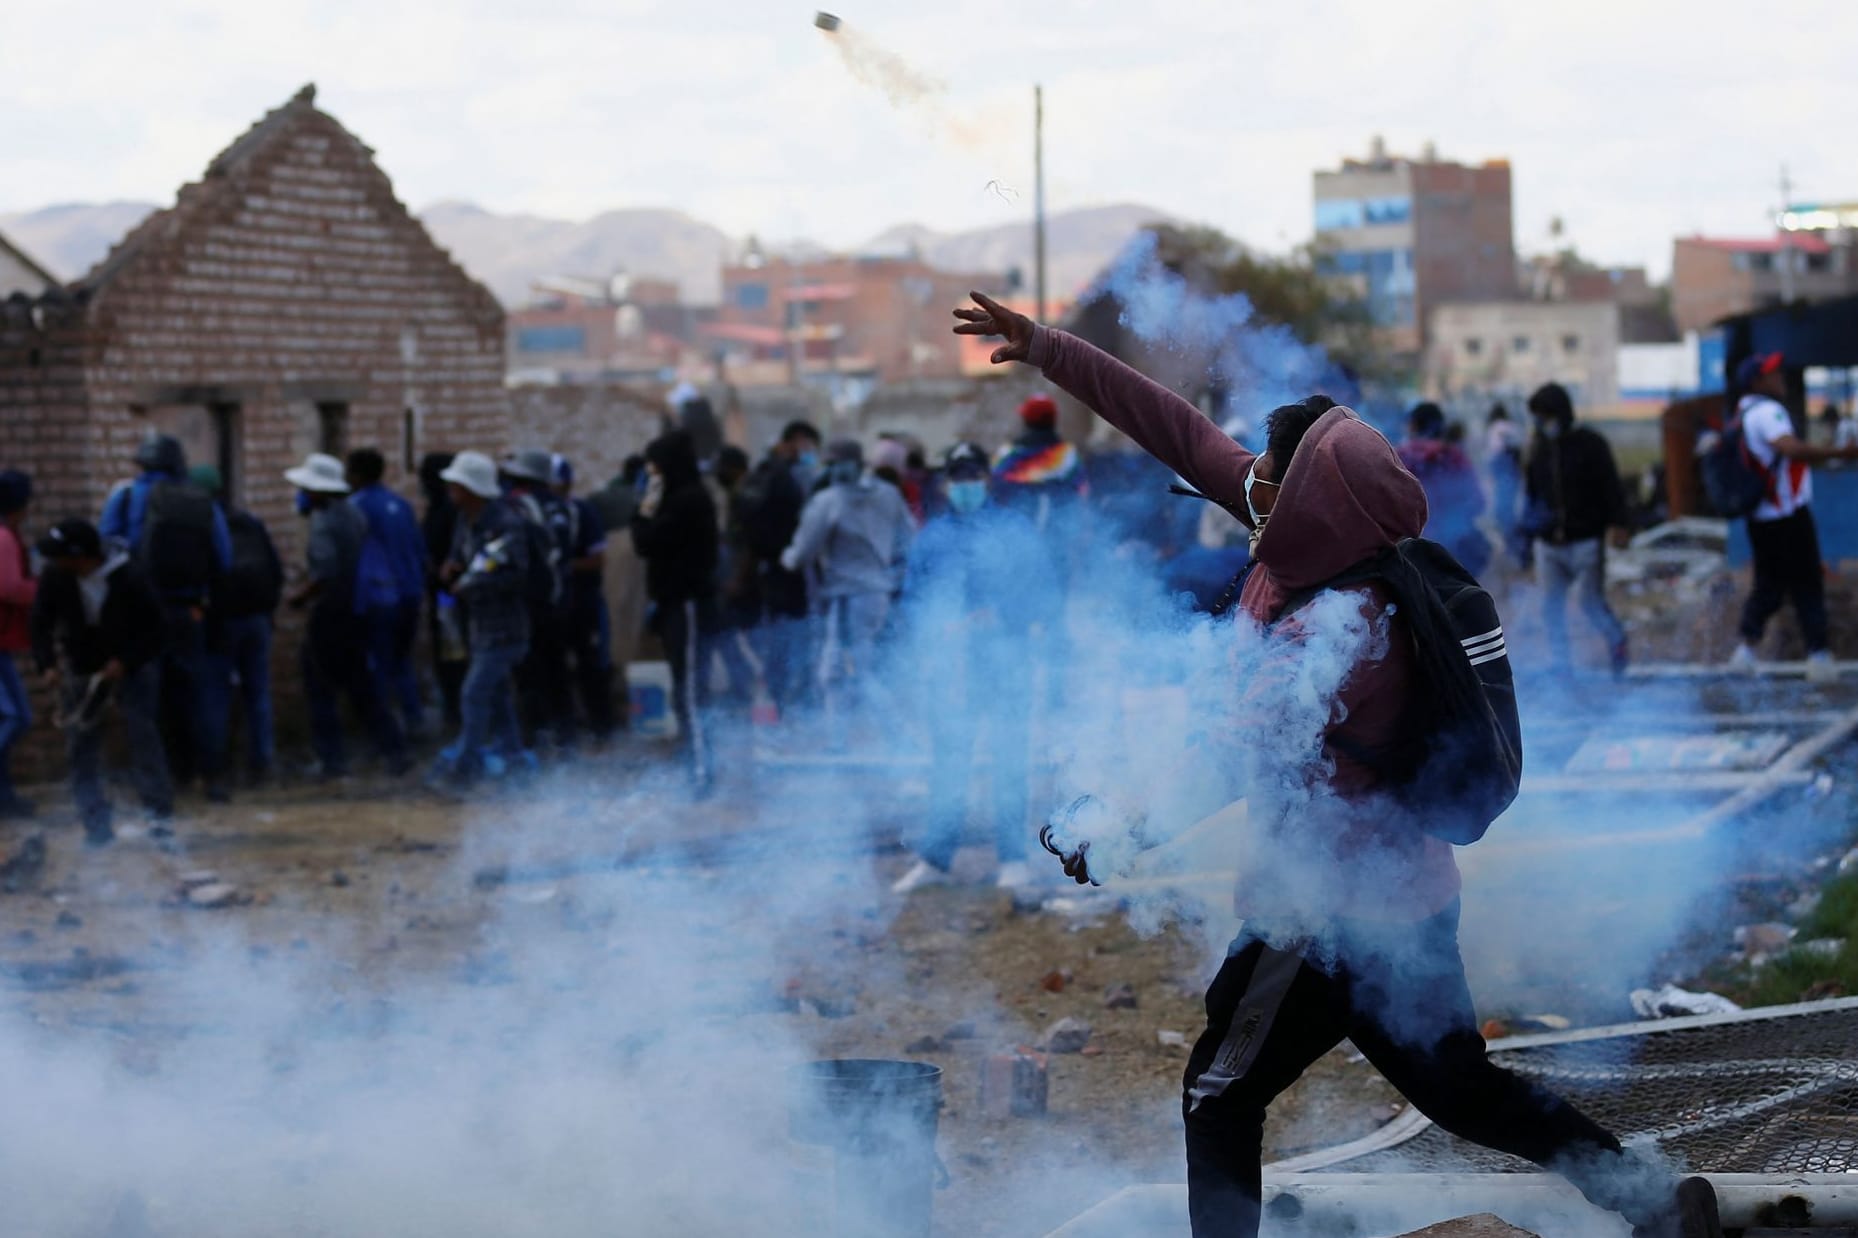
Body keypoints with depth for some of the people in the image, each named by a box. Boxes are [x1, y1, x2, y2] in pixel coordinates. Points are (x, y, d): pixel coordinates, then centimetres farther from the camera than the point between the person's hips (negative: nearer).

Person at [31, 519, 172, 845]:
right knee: (81, 742, -3)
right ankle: (96, 824, 0)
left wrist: (126, 662, -25)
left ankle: (160, 811, -9)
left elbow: (157, 626, -16)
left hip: (130, 666, -3)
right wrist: (47, 664, -17)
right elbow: (41, 622, -4)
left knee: (142, 730, -15)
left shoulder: (129, 579, -25)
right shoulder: (55, 577, -17)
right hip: (79, 668, 3)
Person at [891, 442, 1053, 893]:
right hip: (949, 663, 2)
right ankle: (934, 858, 8)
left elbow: (1041, 583, 1)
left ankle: (1013, 857, 4)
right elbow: (912, 599, 13)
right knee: (949, 759, 4)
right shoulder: (931, 536, 12)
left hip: (1005, 657, -2)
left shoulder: (1013, 527, 5)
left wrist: (1001, 615, -12)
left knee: (1011, 757, -2)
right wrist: (926, 647, -2)